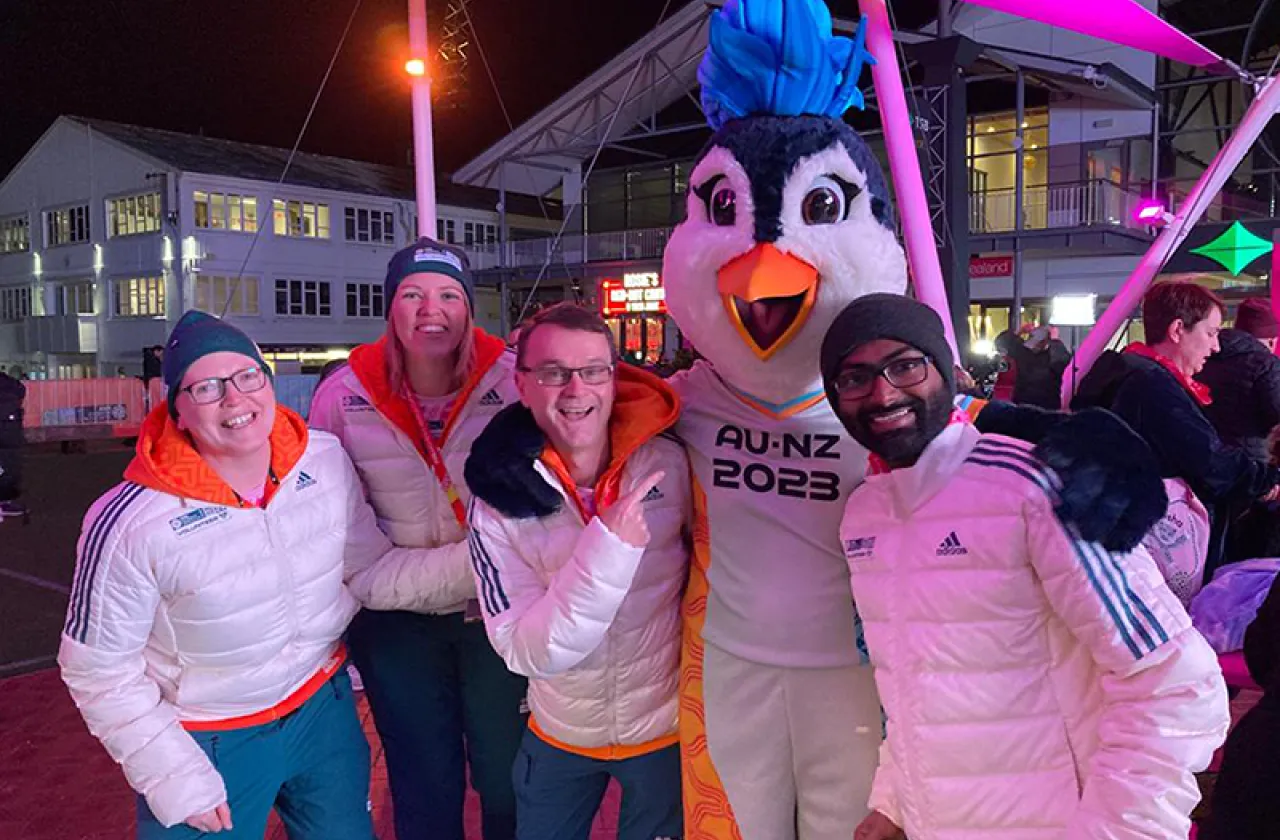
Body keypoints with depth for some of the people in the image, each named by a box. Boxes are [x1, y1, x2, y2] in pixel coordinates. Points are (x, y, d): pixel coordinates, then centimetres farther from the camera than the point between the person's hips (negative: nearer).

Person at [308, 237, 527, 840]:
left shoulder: (512, 381, -13)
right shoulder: (344, 396, -8)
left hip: (499, 609, -1)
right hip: (395, 620, 1)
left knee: (509, 783, 14)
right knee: (425, 790, 18)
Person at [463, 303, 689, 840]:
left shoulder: (668, 466, -17)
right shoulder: (498, 501, -17)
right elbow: (524, 651, -24)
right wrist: (607, 545, -36)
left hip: (666, 726, 0)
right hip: (558, 735, 1)